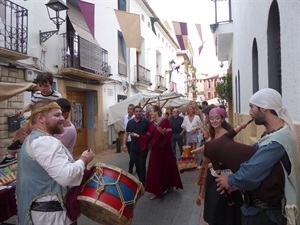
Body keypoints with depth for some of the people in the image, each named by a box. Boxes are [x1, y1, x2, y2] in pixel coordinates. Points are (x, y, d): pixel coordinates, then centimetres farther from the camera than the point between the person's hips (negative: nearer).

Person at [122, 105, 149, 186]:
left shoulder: (146, 122, -7)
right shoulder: (130, 122, 3)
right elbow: (126, 133, 11)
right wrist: (124, 144, 3)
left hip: (143, 147, -4)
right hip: (133, 148, 4)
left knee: (141, 165, -2)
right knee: (137, 165, 12)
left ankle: (142, 183, 9)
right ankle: (141, 180, 28)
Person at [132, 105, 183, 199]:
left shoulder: (165, 121, -12)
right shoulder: (151, 124, 6)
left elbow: (170, 134, -17)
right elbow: (148, 137, 5)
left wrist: (163, 133, -35)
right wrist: (138, 135, -2)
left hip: (165, 148, -5)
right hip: (155, 149, 5)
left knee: (166, 167, 9)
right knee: (155, 169, 6)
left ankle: (169, 185, 32)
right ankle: (156, 190, 17)